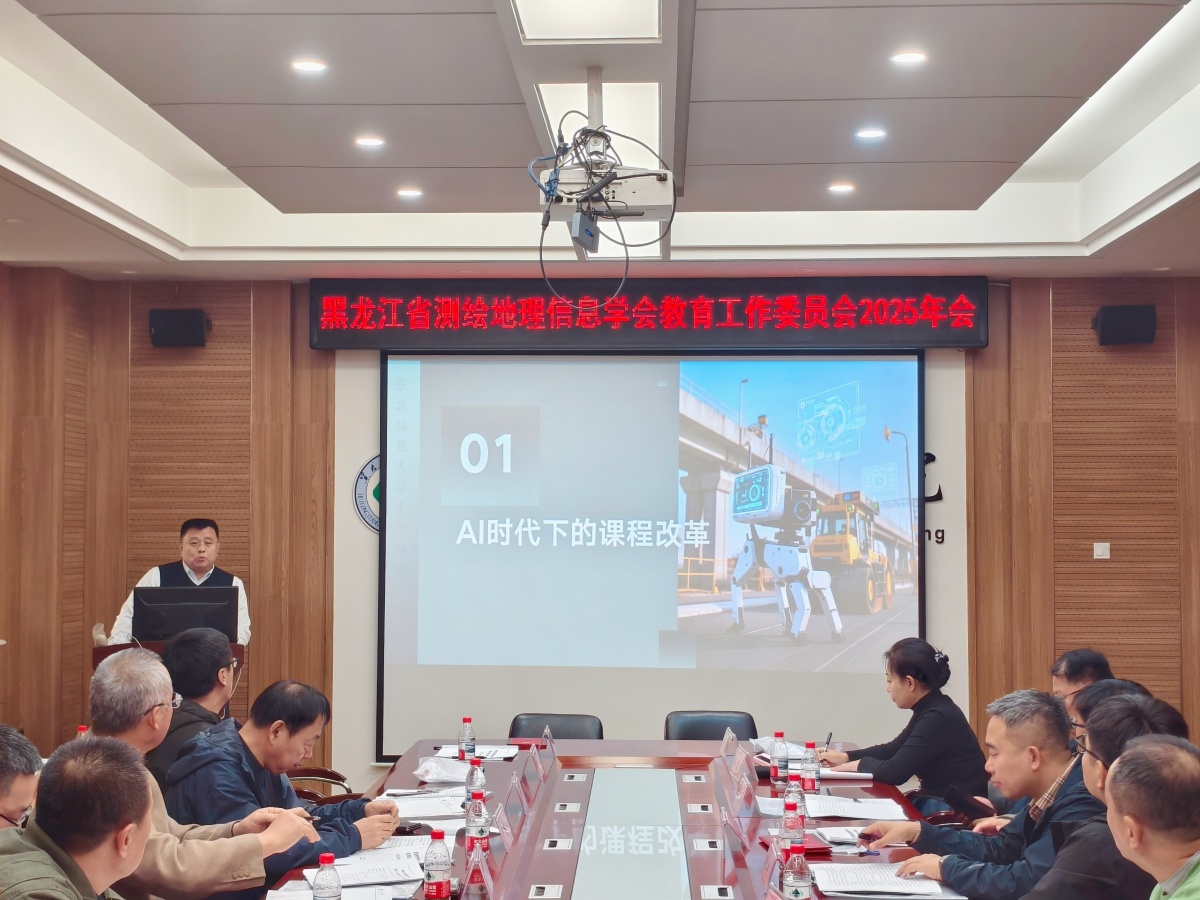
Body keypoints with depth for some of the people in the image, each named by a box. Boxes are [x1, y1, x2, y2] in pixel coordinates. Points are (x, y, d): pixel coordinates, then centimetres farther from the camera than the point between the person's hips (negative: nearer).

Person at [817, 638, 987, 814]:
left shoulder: (938, 718, -22)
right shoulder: (930, 711, 9)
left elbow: (895, 772, -22)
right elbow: (893, 749, 21)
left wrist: (861, 764, -3)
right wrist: (845, 757, 11)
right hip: (936, 802, 9)